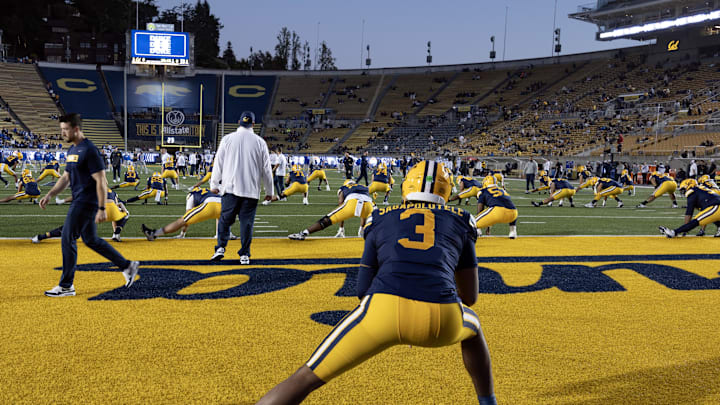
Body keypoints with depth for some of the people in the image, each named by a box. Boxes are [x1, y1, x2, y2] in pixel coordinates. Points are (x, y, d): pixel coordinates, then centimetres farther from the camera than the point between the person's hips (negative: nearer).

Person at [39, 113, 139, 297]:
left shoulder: (89, 151, -16)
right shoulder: (72, 150, 13)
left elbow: (101, 181, -18)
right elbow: (66, 177, 21)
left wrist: (102, 209, -20)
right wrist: (49, 195, 11)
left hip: (86, 203, -10)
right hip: (78, 202, 10)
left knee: (68, 239, -4)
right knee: (91, 240, 15)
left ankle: (66, 286, 6)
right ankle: (127, 266, 23)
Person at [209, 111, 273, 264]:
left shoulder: (228, 139, 2)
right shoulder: (260, 142, 2)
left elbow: (218, 163, 4)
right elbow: (266, 169, 6)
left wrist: (214, 184, 14)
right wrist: (269, 191, 14)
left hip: (230, 188, 0)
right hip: (251, 190, 0)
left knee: (225, 219, 10)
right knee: (246, 222, 4)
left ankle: (220, 248, 0)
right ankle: (244, 255, 5)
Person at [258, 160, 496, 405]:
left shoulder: (381, 220, 23)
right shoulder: (461, 222, 24)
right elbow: (470, 297, 29)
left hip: (384, 311, -1)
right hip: (442, 320, 1)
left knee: (308, 377, 13)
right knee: (471, 329, 39)